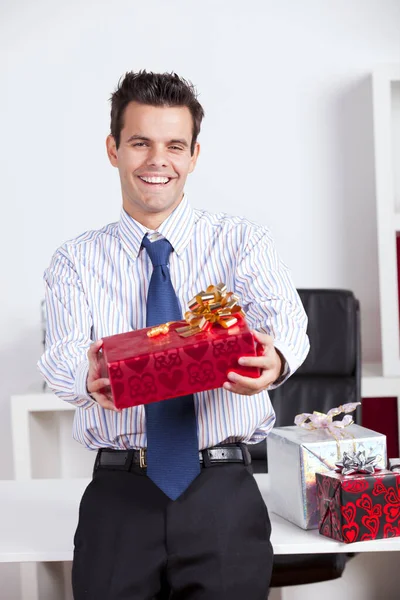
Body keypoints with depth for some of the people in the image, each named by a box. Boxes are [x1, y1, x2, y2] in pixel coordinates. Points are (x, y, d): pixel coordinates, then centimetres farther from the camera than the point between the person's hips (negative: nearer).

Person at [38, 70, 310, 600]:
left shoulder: (245, 242, 5)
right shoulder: (74, 262, 8)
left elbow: (285, 317, -13)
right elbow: (62, 356, -8)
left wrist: (274, 357, -38)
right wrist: (91, 379, -33)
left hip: (223, 494, 0)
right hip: (118, 495, 1)